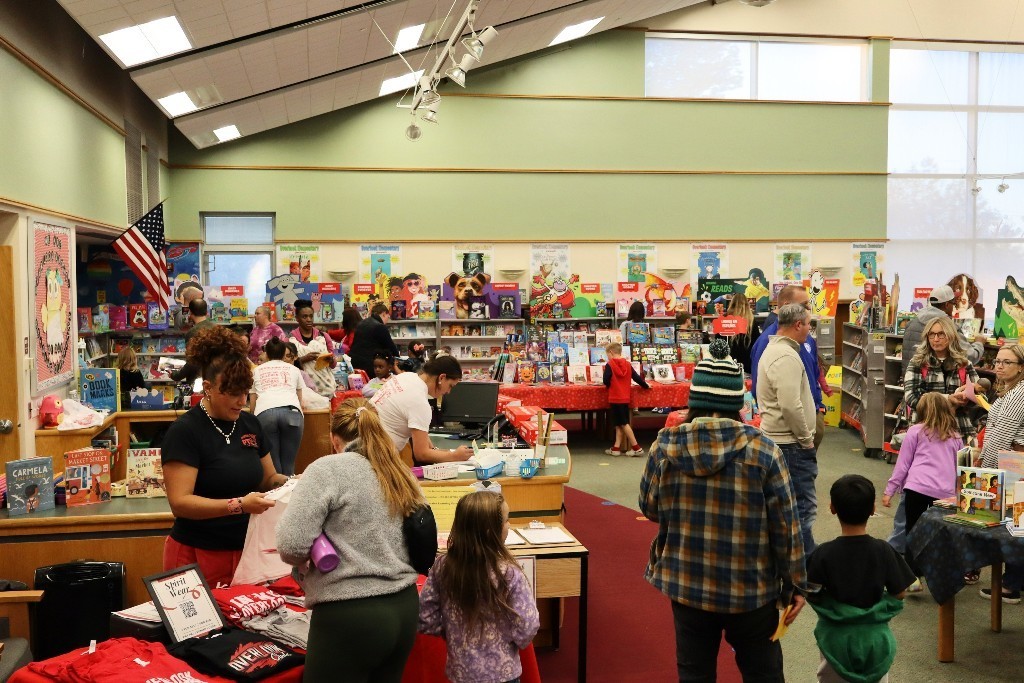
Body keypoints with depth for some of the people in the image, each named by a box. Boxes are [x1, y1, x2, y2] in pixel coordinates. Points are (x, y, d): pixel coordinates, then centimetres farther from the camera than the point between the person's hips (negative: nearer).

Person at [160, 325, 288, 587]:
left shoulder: (250, 424, 7)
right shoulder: (184, 431, -12)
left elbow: (268, 479, 16)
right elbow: (179, 502, -19)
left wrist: (288, 482, -5)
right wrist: (238, 505, -29)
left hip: (247, 552, 5)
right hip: (199, 556, -5)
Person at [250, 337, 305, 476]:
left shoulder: (257, 371, 27)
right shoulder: (293, 369, 28)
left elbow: (252, 403, 27)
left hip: (265, 412, 0)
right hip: (292, 412, 0)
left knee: (272, 464, 3)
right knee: (288, 466, 3)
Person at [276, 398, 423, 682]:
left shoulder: (328, 469, -7)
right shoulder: (402, 474, 11)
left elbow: (291, 546, -14)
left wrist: (311, 560, 7)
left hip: (350, 616, -7)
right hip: (404, 608, 7)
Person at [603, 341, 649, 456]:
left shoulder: (609, 365, -10)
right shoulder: (627, 364, 7)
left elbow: (606, 381, -14)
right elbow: (637, 377, 11)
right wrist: (646, 386, 26)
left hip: (615, 398, -6)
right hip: (625, 398, 6)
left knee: (623, 424, -2)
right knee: (619, 424, 10)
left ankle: (636, 447, -3)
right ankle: (616, 448, 11)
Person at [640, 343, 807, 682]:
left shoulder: (666, 446, -11)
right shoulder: (762, 450, -15)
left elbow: (649, 507, 3)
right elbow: (785, 524, -10)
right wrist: (794, 583, 1)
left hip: (687, 584, 1)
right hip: (751, 587, -1)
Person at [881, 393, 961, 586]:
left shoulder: (916, 431, 8)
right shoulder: (956, 437, 19)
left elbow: (902, 464, 6)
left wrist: (889, 491, 10)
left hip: (917, 488, -3)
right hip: (946, 492, 3)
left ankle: (913, 576, -5)